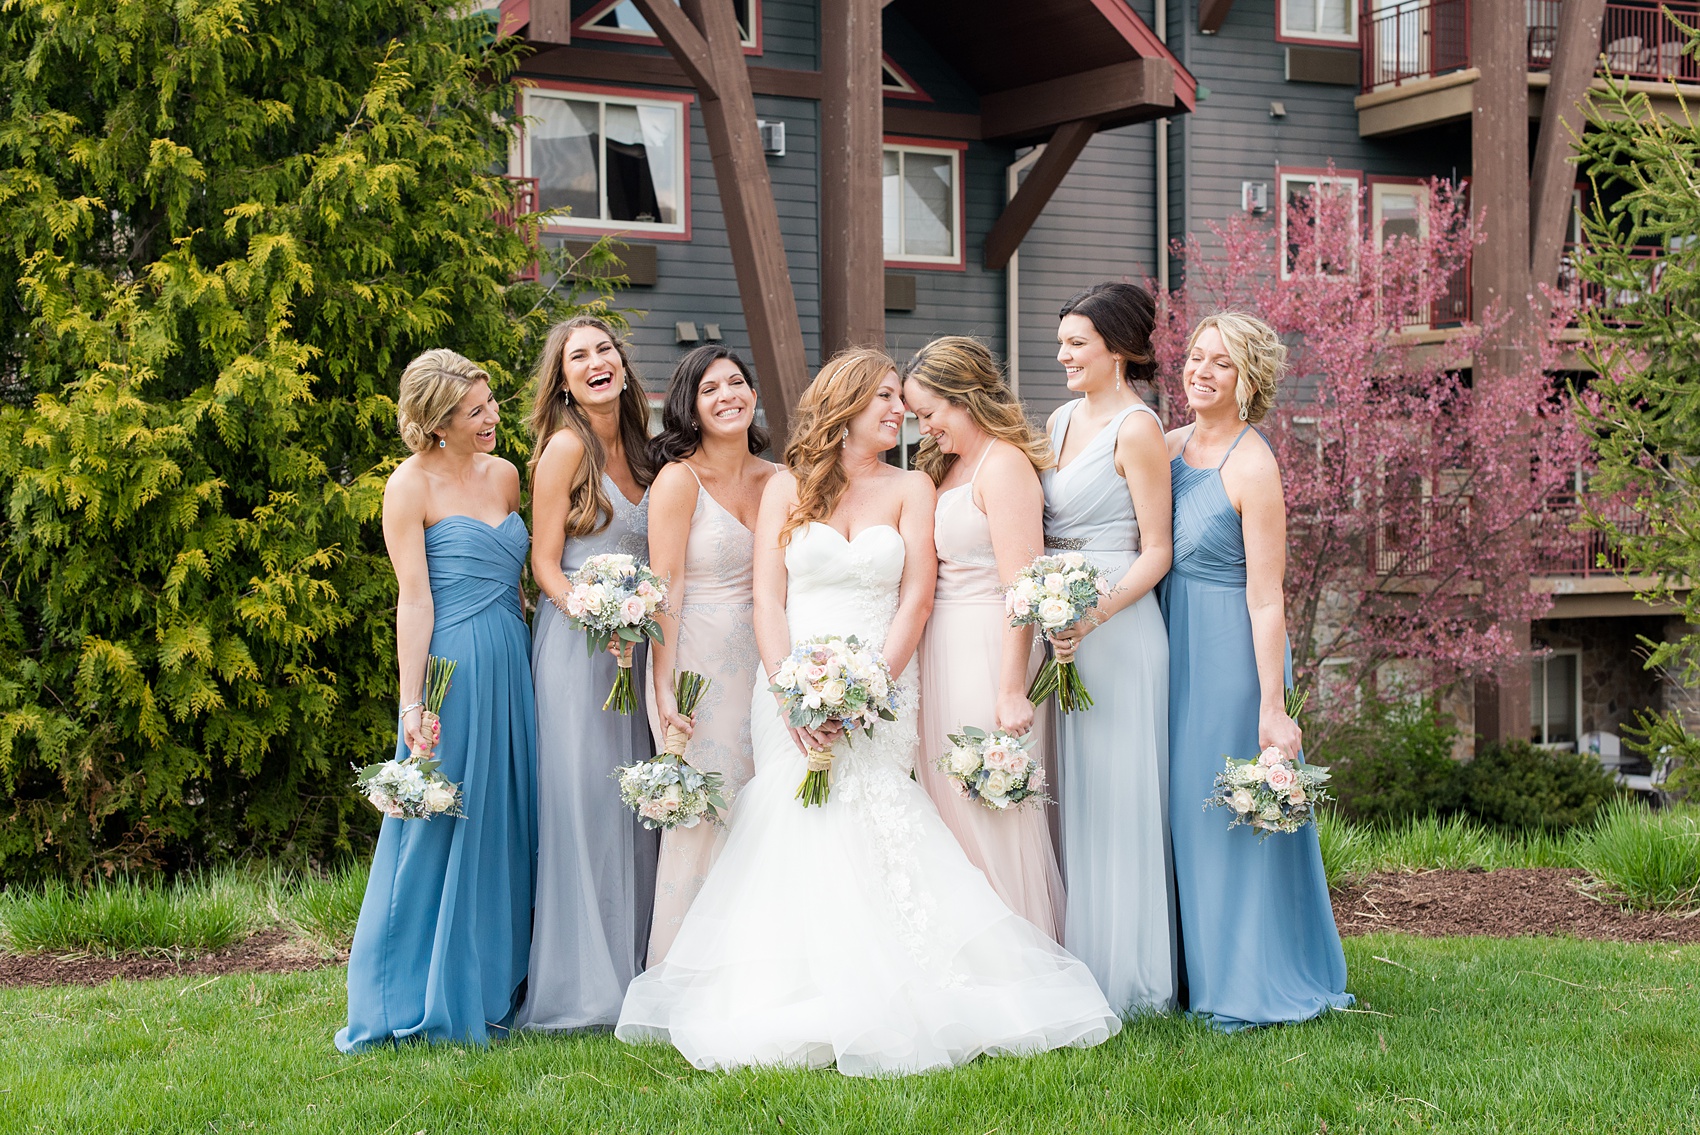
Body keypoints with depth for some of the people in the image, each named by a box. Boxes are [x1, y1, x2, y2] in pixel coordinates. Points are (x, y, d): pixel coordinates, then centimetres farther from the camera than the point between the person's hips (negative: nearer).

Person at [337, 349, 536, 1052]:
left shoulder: (503, 475, 12)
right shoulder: (411, 485, -6)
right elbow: (414, 598, -10)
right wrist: (411, 703, -15)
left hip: (511, 668, 6)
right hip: (452, 669, -6)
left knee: (504, 829, 10)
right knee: (435, 834, -1)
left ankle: (490, 989, 20)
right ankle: (415, 1001, 8)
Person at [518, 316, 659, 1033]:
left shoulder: (634, 447, 14)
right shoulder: (567, 447, -7)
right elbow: (544, 563, -9)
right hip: (575, 643, -7)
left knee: (632, 807, 8)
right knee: (584, 804, -7)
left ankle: (631, 968, 16)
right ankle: (581, 985, -1)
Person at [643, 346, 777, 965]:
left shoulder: (775, 479, 9)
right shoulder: (679, 480, -8)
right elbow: (665, 589, -12)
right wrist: (664, 688, -16)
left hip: (759, 655, 6)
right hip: (697, 655, -6)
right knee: (704, 810, -7)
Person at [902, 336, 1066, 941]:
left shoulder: (1004, 464, -12)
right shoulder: (946, 465, 16)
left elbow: (1021, 587, -18)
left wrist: (1011, 690, -23)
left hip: (987, 651, -9)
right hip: (939, 651, 9)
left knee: (992, 813, -3)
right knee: (948, 806, 11)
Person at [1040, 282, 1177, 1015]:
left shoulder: (1137, 428, -9)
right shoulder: (1062, 420, 14)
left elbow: (1156, 552, -12)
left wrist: (1093, 616, -23)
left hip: (1119, 629, -8)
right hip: (1062, 629, 8)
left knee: (1117, 798, -2)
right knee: (1072, 796, 11)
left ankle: (1128, 977, 7)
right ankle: (1079, 962, 19)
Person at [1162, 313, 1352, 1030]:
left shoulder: (1252, 466, -14)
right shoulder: (1172, 447, 7)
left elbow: (1266, 598, -17)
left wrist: (1271, 706, -20)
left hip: (1229, 651, -7)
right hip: (1172, 648, 7)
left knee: (1228, 811, -1)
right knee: (1180, 806, 12)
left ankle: (1253, 988, 10)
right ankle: (1199, 971, 25)